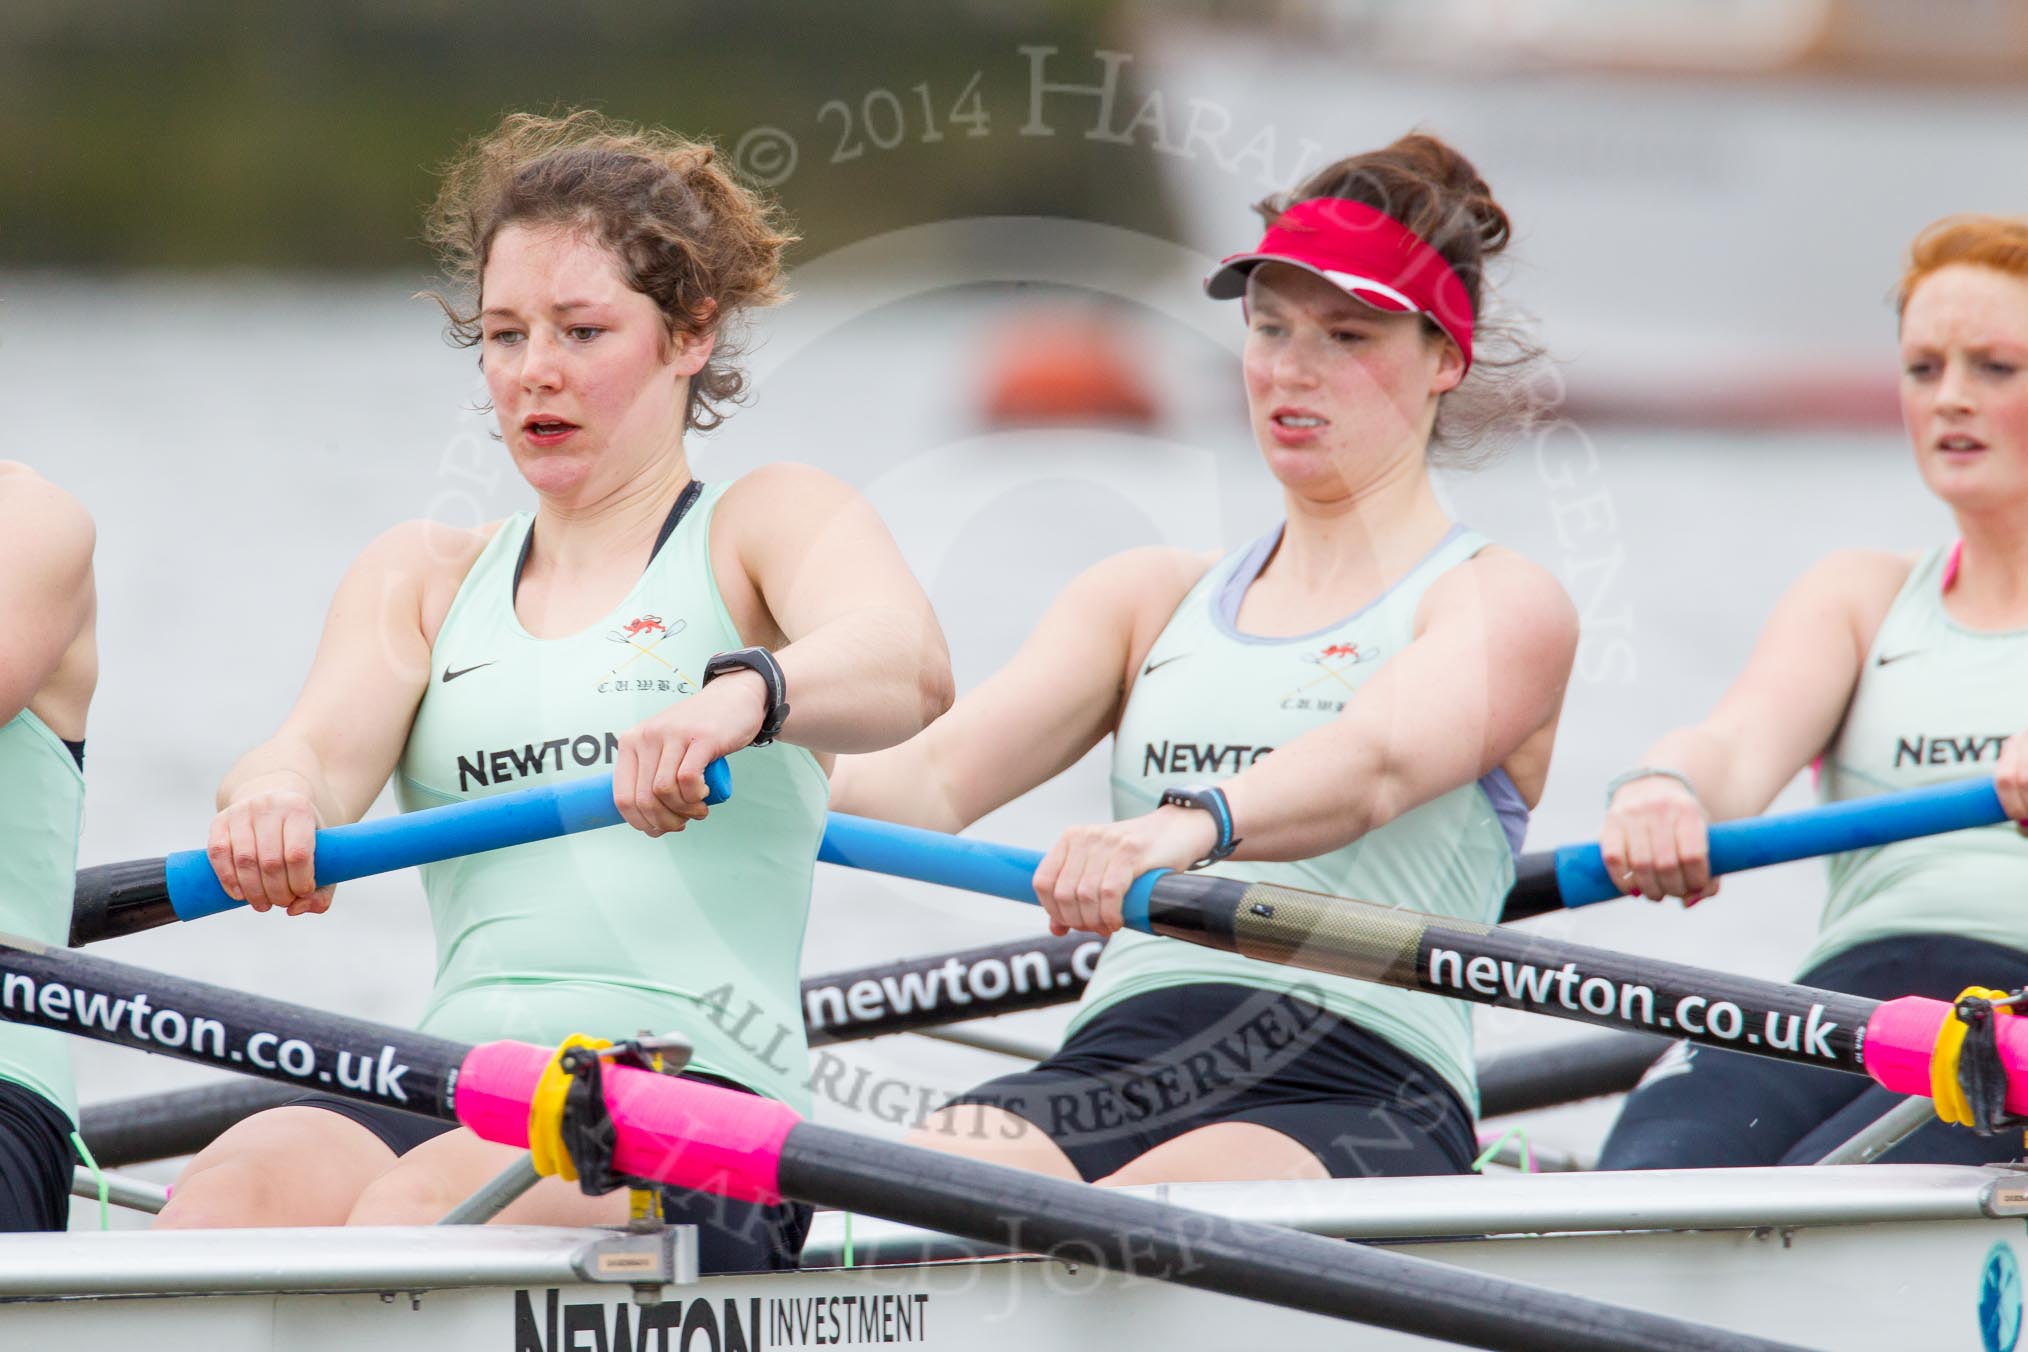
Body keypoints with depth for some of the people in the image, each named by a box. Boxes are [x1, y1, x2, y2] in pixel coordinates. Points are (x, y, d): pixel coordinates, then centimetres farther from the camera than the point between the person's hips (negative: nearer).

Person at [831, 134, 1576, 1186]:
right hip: (1115, 1060, 4)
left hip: (1356, 1092, -4)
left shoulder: (1501, 605, 9)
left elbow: (1374, 769, -15)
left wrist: (1196, 826, -38)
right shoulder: (1153, 598, 27)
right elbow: (934, 779, 10)